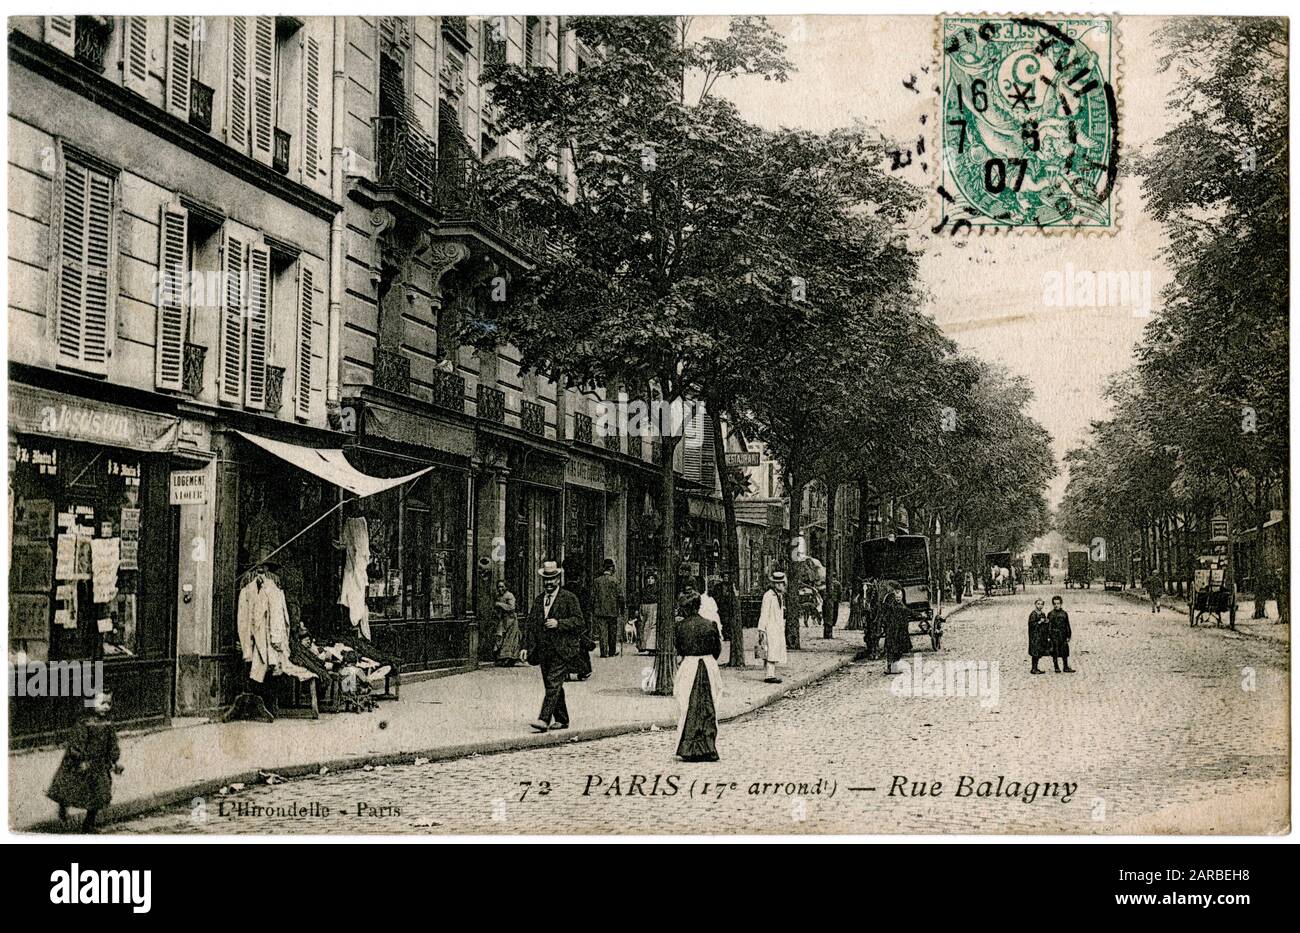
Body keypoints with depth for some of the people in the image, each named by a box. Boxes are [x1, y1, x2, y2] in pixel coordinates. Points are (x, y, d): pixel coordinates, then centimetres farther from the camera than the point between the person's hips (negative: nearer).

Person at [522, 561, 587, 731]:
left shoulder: (569, 598, -2)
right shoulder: (538, 599, 14)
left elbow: (579, 621, -7)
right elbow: (531, 624, 17)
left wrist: (558, 623, -19)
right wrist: (526, 646, 8)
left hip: (562, 650, -6)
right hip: (544, 650, 6)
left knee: (553, 684, -15)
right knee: (552, 686, 10)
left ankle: (544, 719, -22)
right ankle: (561, 720, 20)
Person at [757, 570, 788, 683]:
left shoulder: (781, 595, 16)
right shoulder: (768, 595, -11)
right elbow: (764, 613, -14)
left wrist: (783, 628, 23)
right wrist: (761, 629, -18)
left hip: (779, 628, 9)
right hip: (770, 628, -9)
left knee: (776, 652, 9)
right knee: (770, 651, -13)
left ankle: (772, 674, 13)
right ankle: (768, 675, -15)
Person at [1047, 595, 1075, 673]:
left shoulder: (1064, 614, 8)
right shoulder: (1050, 614, 0)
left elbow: (1067, 626, 12)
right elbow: (1048, 626, -1)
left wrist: (1068, 636, 8)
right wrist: (1048, 636, -7)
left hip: (1063, 636, 3)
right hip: (1054, 636, -3)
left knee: (1065, 652, 4)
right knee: (1055, 653, 0)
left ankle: (1066, 667, 12)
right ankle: (1056, 667, 9)